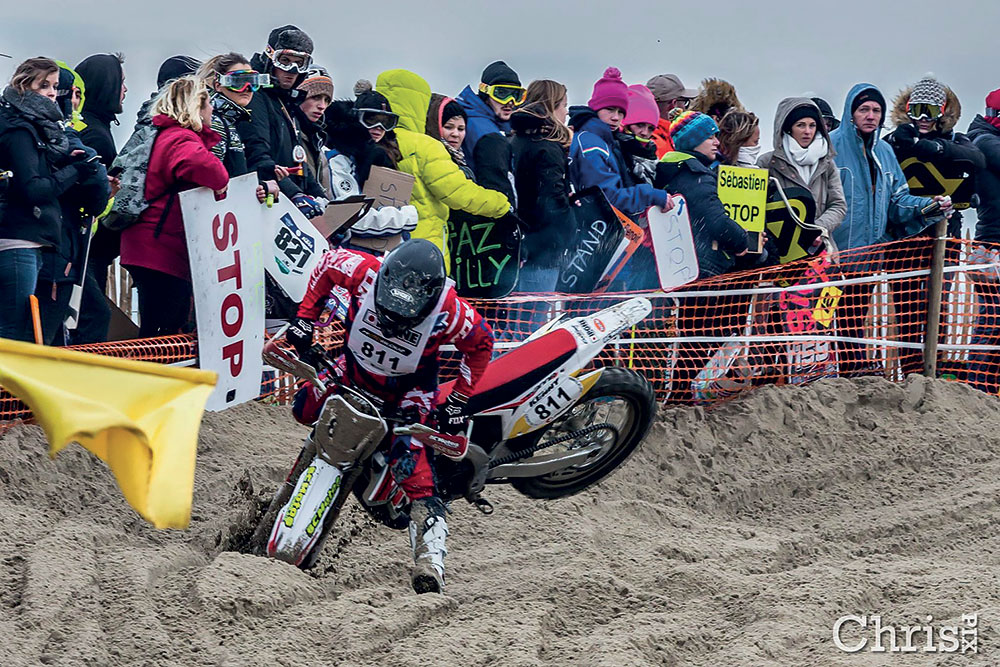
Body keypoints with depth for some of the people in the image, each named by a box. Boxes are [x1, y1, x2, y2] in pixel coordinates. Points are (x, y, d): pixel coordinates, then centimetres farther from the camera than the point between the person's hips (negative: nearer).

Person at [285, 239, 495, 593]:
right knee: (305, 409, -1)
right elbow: (328, 263, -6)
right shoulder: (365, 272, -29)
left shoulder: (449, 311, -32)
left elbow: (481, 344, -10)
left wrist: (459, 401, -9)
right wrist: (304, 318, -6)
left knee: (415, 470, -19)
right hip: (355, 369, 5)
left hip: (411, 388, -4)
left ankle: (430, 562, -30)